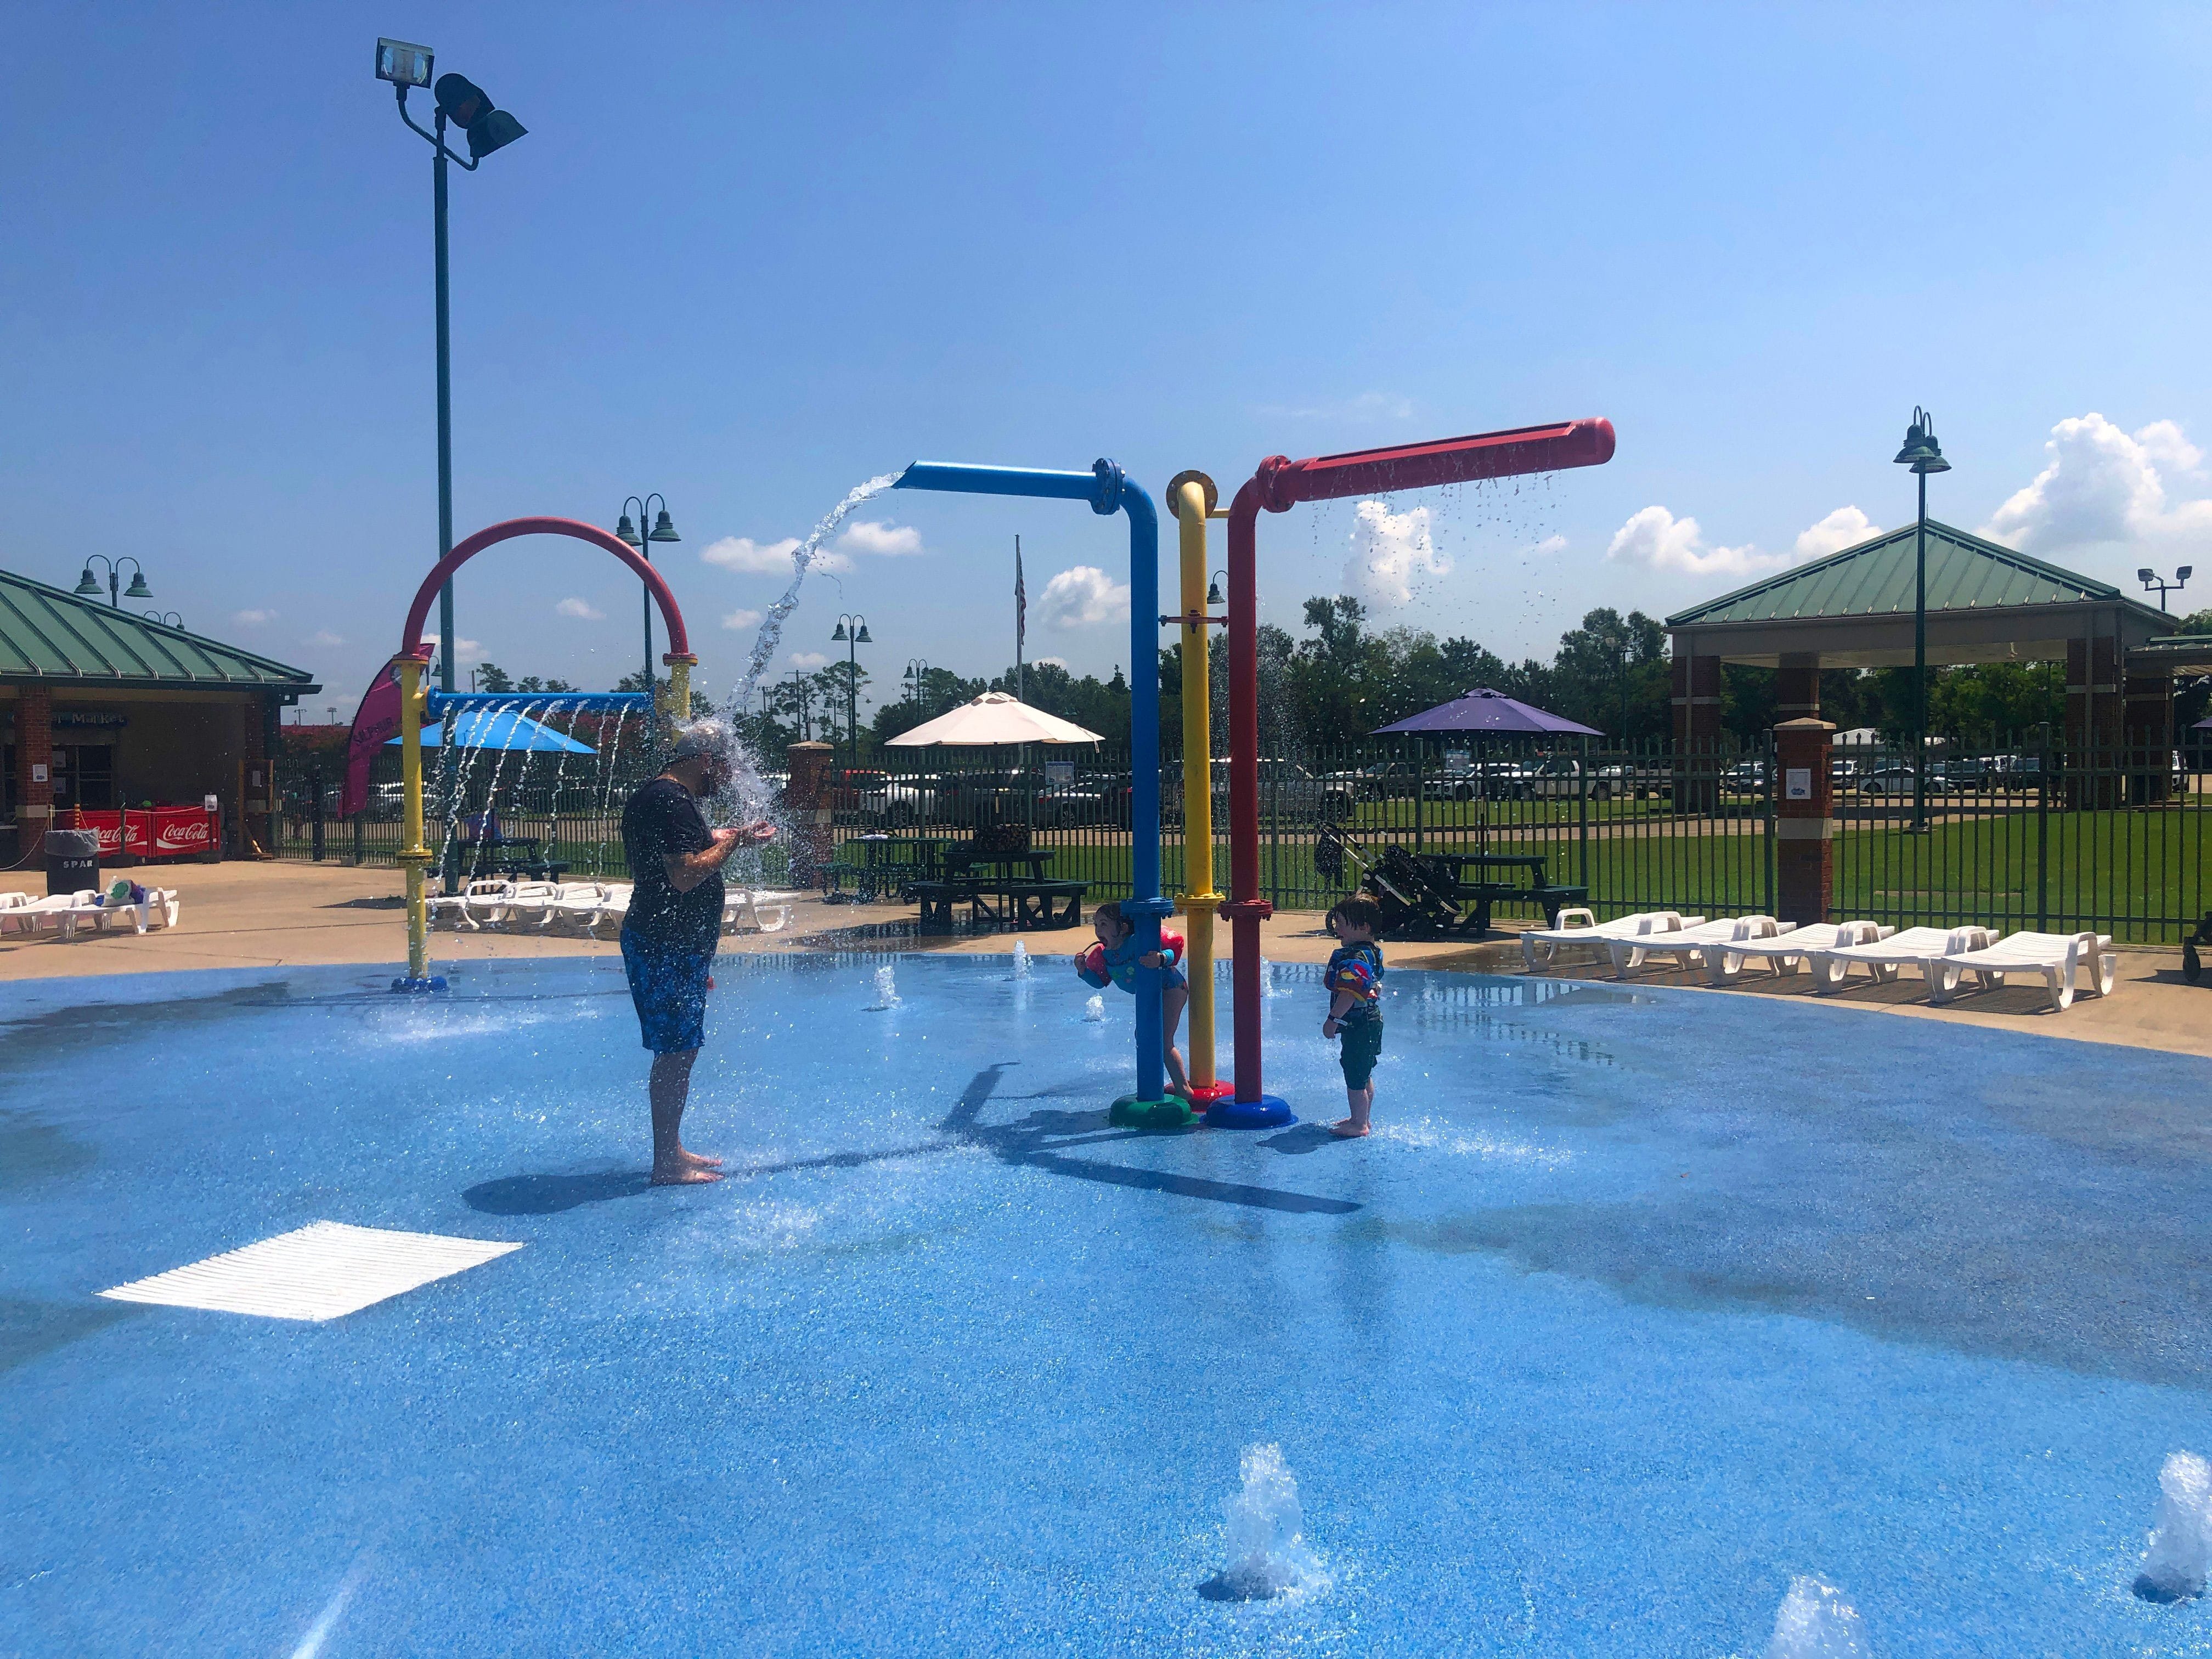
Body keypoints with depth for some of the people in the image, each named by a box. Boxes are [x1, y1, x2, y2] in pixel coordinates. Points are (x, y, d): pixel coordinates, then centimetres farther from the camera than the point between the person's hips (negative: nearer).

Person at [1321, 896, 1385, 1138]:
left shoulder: (1355, 959, -23)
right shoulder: (1372, 952, 10)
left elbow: (1349, 994, -32)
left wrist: (1334, 1019, -25)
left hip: (1358, 1025, -11)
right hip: (1371, 1021, 11)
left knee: (1355, 1078, -2)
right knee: (1363, 1076, 21)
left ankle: (1359, 1125, 6)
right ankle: (1361, 1119, 32)